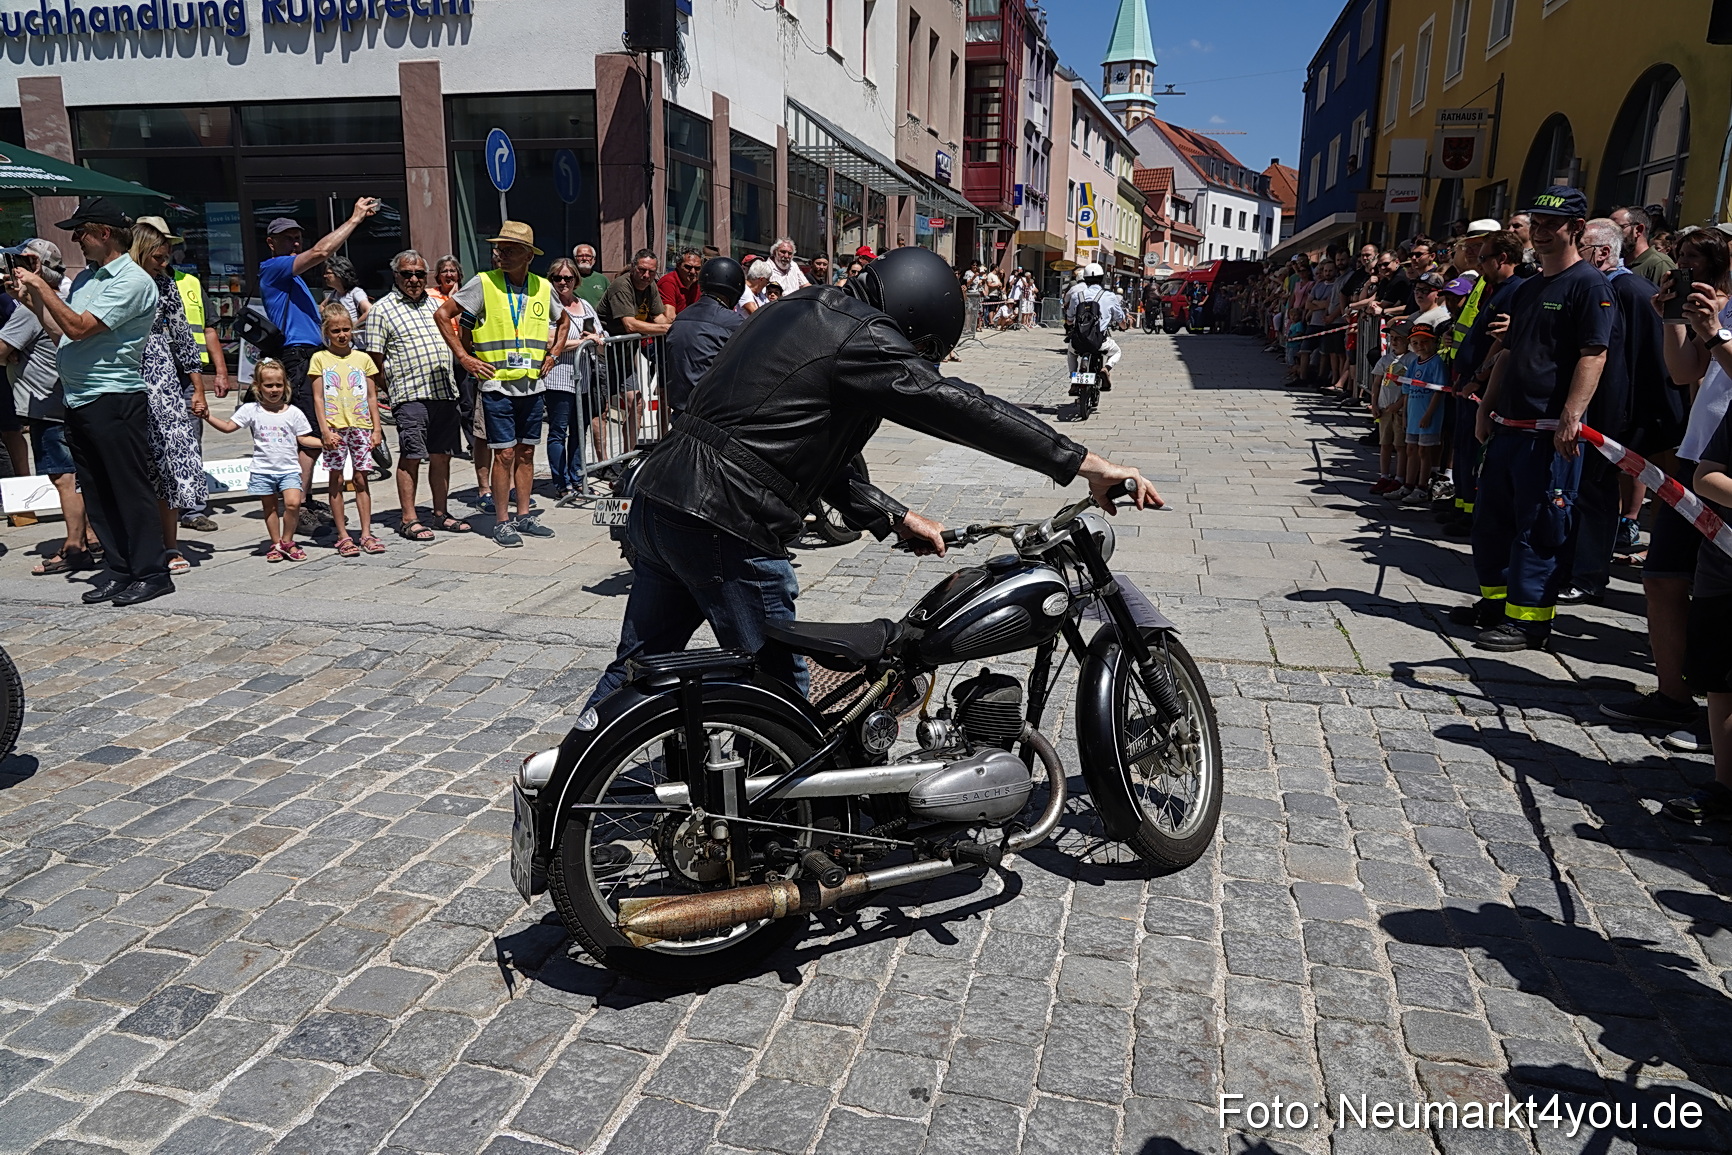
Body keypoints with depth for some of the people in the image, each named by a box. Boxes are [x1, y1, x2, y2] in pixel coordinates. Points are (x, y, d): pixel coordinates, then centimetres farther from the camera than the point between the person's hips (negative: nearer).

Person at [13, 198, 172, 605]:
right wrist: (30, 296, 12)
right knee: (97, 494, 10)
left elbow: (78, 327, -16)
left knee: (130, 489, -5)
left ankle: (151, 572, 1)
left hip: (114, 399, -9)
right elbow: (60, 328, 19)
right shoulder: (85, 277, 18)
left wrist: (40, 285, -8)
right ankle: (120, 571, 16)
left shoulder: (132, 281, -10)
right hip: (78, 400, 9)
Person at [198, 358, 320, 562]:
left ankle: (287, 541, 2)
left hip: (289, 468, -1)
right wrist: (208, 416, -10)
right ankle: (275, 543, 22)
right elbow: (228, 427, 2)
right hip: (263, 469, 1)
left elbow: (303, 438, 7)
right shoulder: (251, 410, 2)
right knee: (270, 507, 9)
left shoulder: (293, 413, 3)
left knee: (293, 503, -16)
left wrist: (324, 442, -4)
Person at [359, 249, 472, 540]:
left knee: (442, 455, 9)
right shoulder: (382, 310, 0)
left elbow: (452, 338, 27)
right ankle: (408, 519, 2)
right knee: (410, 457, -4)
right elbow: (375, 360, -2)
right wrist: (393, 391, -4)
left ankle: (441, 513, 18)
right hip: (411, 396, -6)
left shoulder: (435, 304, 19)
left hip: (445, 392, 6)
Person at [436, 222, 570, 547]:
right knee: (505, 453, -3)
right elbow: (443, 314, -2)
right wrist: (463, 357, -6)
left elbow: (563, 320, 26)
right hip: (497, 383, -4)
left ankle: (523, 517, 19)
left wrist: (553, 352, 13)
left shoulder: (542, 287, 7)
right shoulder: (484, 283, -4)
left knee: (526, 451, 9)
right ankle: (501, 522, 6)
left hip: (534, 384, 4)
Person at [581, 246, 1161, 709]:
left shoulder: (801, 312, 20)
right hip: (724, 532, -9)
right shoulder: (863, 339, -10)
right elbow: (964, 410, -14)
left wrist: (894, 516, 19)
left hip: (657, 502, 9)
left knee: (636, 666, 20)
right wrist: (1089, 465, -10)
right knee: (780, 692, 6)